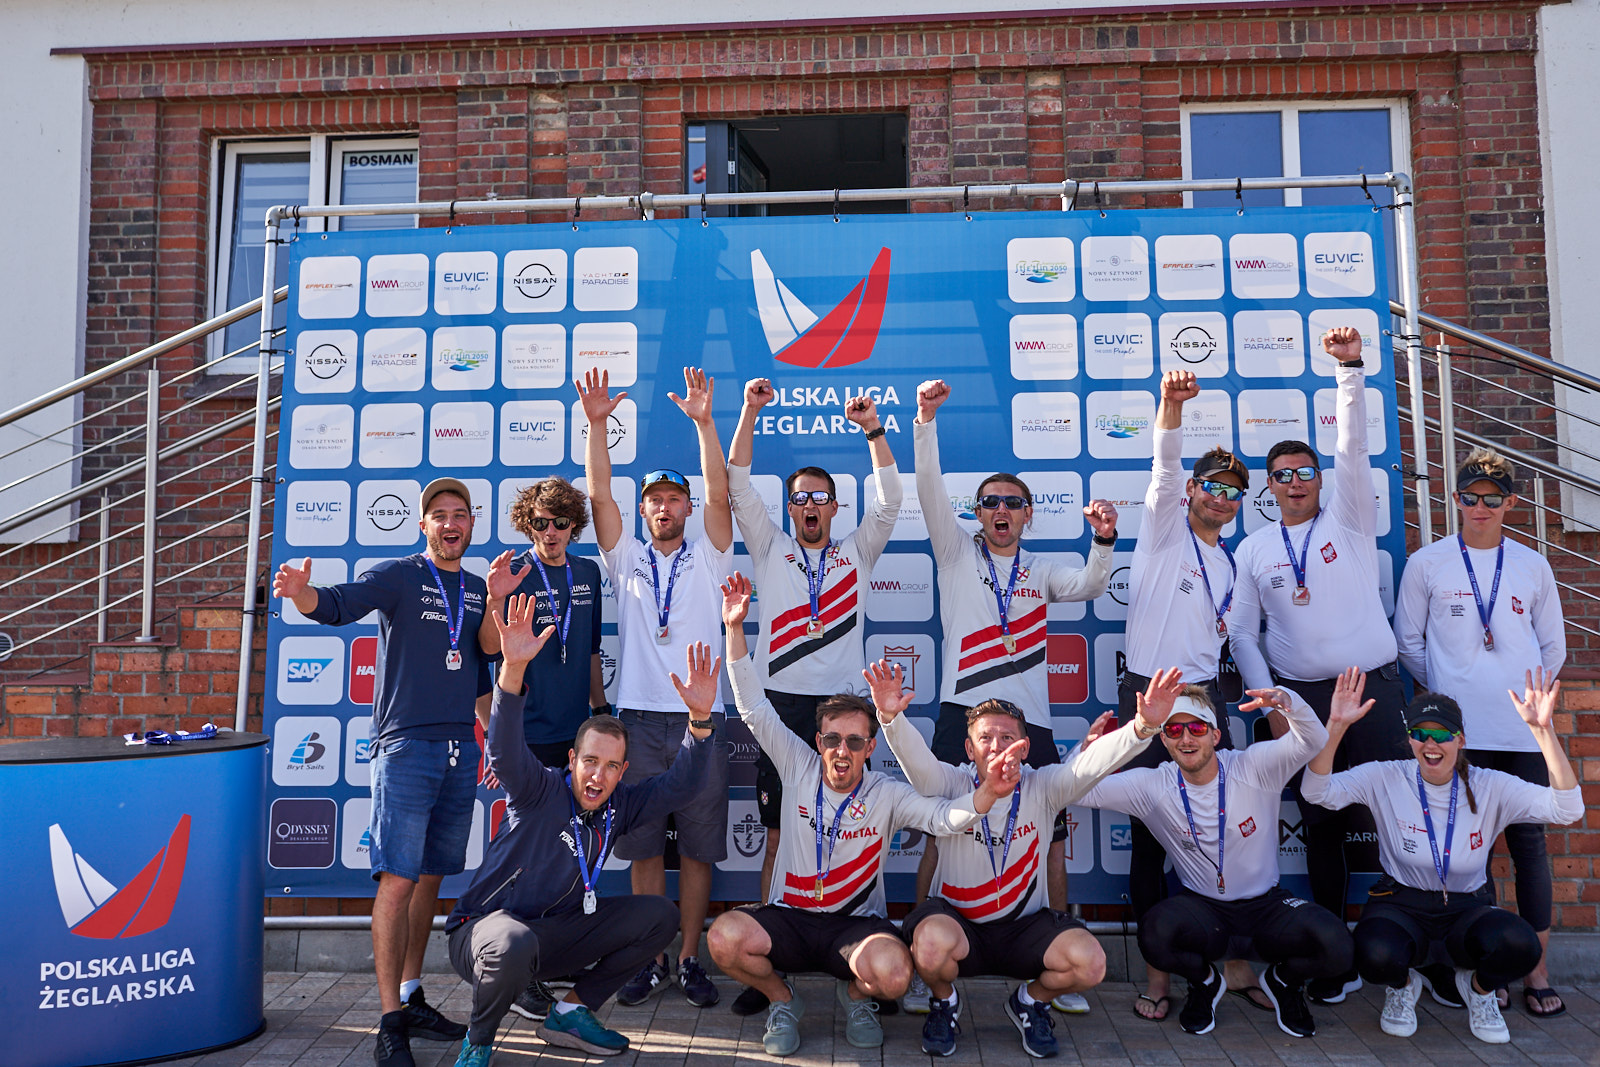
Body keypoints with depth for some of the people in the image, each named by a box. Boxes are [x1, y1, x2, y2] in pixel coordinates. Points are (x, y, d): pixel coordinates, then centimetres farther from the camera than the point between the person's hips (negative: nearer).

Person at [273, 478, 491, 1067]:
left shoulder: (479, 588, 13)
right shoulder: (397, 575, -1)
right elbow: (339, 603, -19)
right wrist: (302, 591, -37)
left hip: (461, 749, 5)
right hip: (406, 746, -5)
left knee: (431, 876, 13)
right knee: (398, 879, -8)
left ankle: (412, 1000, 25)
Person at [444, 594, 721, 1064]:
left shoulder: (618, 805, 0)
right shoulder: (541, 791, -15)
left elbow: (680, 783, -6)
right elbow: (505, 751, -35)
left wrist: (700, 717, -23)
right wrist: (513, 668, -51)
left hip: (554, 935, 6)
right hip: (483, 930, -6)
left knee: (660, 915, -5)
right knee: (515, 944, -42)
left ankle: (571, 1012, 6)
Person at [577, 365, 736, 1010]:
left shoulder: (708, 558, 9)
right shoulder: (626, 559, 12)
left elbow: (719, 492, -5)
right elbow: (599, 493, 1)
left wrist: (703, 423, -16)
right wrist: (596, 424, -11)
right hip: (640, 719, 1)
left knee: (698, 847, 4)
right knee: (643, 846, 6)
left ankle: (691, 960, 15)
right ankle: (653, 961, 18)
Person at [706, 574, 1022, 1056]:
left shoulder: (887, 793, -5)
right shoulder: (799, 768, -3)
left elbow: (945, 817, -19)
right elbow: (754, 709, -8)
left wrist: (987, 792, -42)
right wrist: (735, 628, -18)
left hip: (856, 924, -1)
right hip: (788, 918, 1)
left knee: (892, 973, -33)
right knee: (724, 938, -29)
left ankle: (855, 995, 9)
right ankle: (781, 999, 6)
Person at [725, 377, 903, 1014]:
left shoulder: (856, 553, 14)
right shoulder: (770, 550, 12)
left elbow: (890, 499, 3)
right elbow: (738, 488, 3)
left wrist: (873, 429, -7)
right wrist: (750, 414, -5)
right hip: (782, 702, 0)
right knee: (779, 839, 1)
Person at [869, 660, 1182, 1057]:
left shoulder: (1042, 789, -4)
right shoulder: (952, 786, -8)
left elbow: (1093, 762, -19)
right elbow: (915, 758, -27)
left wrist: (1144, 726, -37)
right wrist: (891, 717, -48)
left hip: (1025, 926, 2)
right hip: (957, 921, -2)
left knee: (1089, 962, -24)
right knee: (933, 943, -36)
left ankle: (1031, 1002, 12)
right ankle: (944, 1002, 4)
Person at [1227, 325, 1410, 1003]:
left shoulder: (1348, 519, 6)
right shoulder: (1253, 550, 10)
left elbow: (1353, 446, -9)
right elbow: (1241, 632, 8)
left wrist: (1349, 369, -19)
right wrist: (1268, 700, -3)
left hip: (1372, 686, -1)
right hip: (1298, 696, 1)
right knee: (1320, 825, 5)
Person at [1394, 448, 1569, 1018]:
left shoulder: (1532, 566, 9)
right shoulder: (1427, 563, 3)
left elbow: (1553, 646, 16)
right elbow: (1409, 642, 7)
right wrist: (1449, 693, 7)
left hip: (1524, 729, 2)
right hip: (1458, 730, -2)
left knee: (1528, 841, 4)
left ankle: (1536, 971, 14)